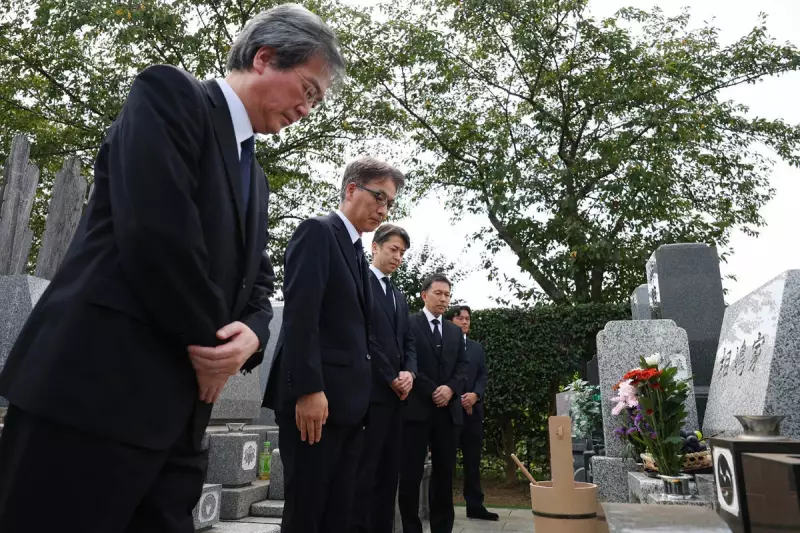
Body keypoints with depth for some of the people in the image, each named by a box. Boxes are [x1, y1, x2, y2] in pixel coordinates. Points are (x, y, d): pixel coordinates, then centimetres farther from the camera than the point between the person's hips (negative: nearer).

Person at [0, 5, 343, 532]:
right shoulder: (170, 93, -5)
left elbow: (257, 278, 16)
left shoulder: (256, 178, 20)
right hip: (96, 386, -8)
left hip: (179, 405, 8)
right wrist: (207, 342, -8)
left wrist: (251, 333, -7)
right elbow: (155, 230, -18)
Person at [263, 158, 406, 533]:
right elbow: (299, 315, -17)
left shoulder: (356, 251, 20)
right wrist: (309, 389, -23)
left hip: (348, 399, 9)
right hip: (314, 397, -8)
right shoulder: (318, 232, -6)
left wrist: (392, 374, 14)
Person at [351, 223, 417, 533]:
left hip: (396, 394, 8)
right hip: (370, 391, -8)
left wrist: (408, 372, -2)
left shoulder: (399, 296, 22)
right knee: (364, 471, -4)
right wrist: (391, 378, -11)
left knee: (388, 473, 9)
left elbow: (408, 341, 18)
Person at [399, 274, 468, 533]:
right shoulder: (408, 324, 1)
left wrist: (451, 388, -8)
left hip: (448, 409, 5)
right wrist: (431, 391, -11)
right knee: (411, 472, -1)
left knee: (445, 472, 8)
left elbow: (462, 364, 11)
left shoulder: (455, 331, 18)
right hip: (417, 407, -5)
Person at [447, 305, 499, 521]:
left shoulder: (477, 348, 17)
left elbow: (483, 376, 10)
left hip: (472, 409, 5)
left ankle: (475, 505, 15)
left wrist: (475, 394, -9)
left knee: (473, 460, 8)